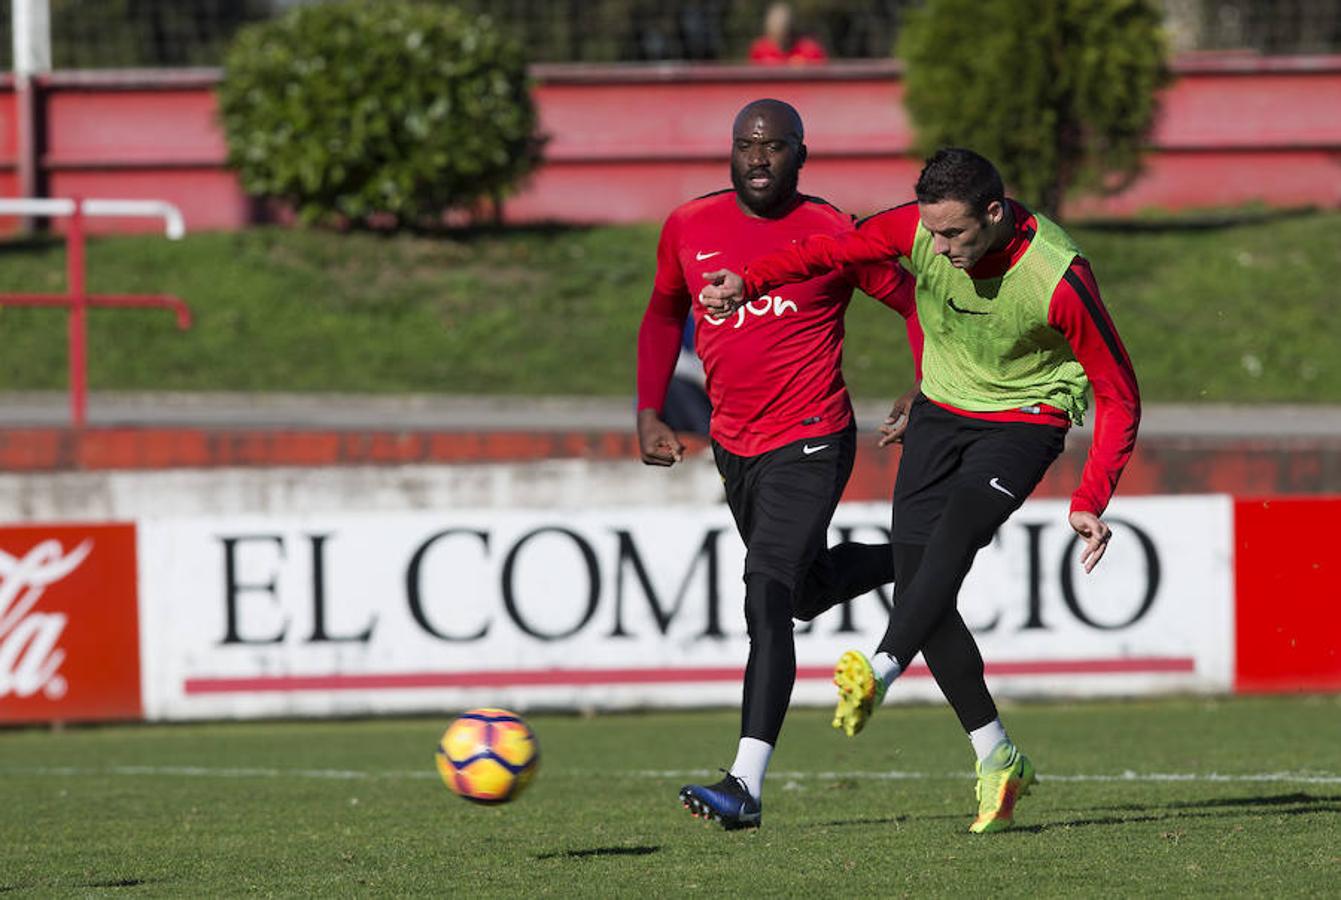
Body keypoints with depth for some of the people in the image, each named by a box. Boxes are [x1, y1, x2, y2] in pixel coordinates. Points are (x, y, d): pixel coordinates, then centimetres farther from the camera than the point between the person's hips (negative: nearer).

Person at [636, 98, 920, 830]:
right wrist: (649, 412, 9)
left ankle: (748, 783, -25)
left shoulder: (833, 235, -11)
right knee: (811, 591, 21)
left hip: (809, 444, -7)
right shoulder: (690, 228, 1)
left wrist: (926, 396, -12)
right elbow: (665, 312, 18)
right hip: (733, 445, 7)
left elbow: (916, 303, 0)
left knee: (767, 600, -19)